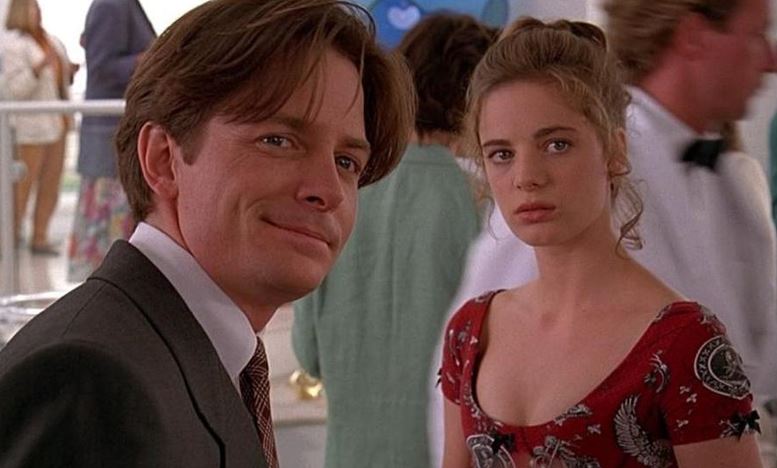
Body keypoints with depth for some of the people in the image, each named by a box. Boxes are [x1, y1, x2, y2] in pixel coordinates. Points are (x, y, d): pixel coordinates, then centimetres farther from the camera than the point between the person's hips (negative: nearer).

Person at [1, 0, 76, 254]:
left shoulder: (51, 41, 12)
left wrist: (68, 72, 0)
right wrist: (40, 66, -28)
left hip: (55, 120, 8)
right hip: (31, 122, -8)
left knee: (51, 183, 6)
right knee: (24, 184, -5)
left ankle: (40, 238, 12)